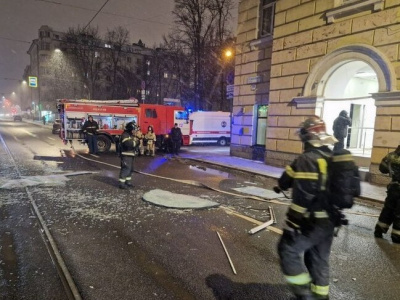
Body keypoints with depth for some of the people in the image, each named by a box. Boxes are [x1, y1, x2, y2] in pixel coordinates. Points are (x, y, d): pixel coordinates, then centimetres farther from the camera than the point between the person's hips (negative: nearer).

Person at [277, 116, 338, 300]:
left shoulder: (307, 159, -20)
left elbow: (302, 196, -20)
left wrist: (292, 222, -12)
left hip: (311, 222, -8)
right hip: (330, 221, 8)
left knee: (288, 249, 8)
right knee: (319, 258, 21)